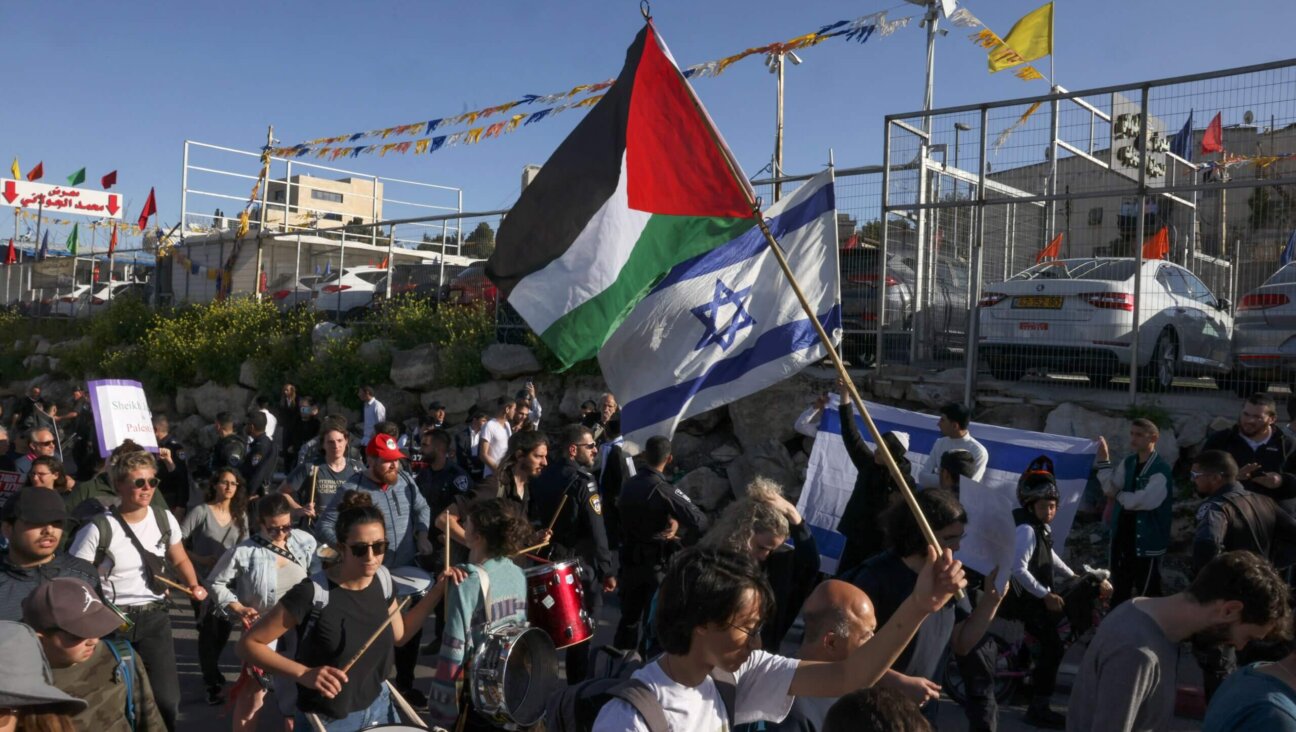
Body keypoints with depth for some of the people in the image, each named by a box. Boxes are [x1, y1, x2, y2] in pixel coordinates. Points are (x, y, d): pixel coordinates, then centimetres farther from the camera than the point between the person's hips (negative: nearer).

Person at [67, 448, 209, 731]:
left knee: (167, 699, 0)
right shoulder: (99, 529, -14)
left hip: (155, 617, 3)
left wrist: (193, 585, -3)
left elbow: (180, 560, 15)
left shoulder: (165, 519, -1)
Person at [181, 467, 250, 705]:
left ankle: (209, 669, 40)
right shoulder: (201, 511, -12)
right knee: (209, 631, -1)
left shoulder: (240, 514, 4)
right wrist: (201, 559, -20)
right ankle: (213, 683, 14)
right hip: (203, 581, -5)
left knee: (224, 628, 14)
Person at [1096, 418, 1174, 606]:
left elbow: (1143, 501, -24)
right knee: (1120, 587, 22)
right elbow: (1110, 487, -5)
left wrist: (1118, 496, -7)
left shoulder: (1161, 470, -18)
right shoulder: (1128, 462, 5)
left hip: (1147, 539, -7)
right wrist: (1104, 459, -16)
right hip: (1123, 535, 7)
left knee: (1146, 592, 6)